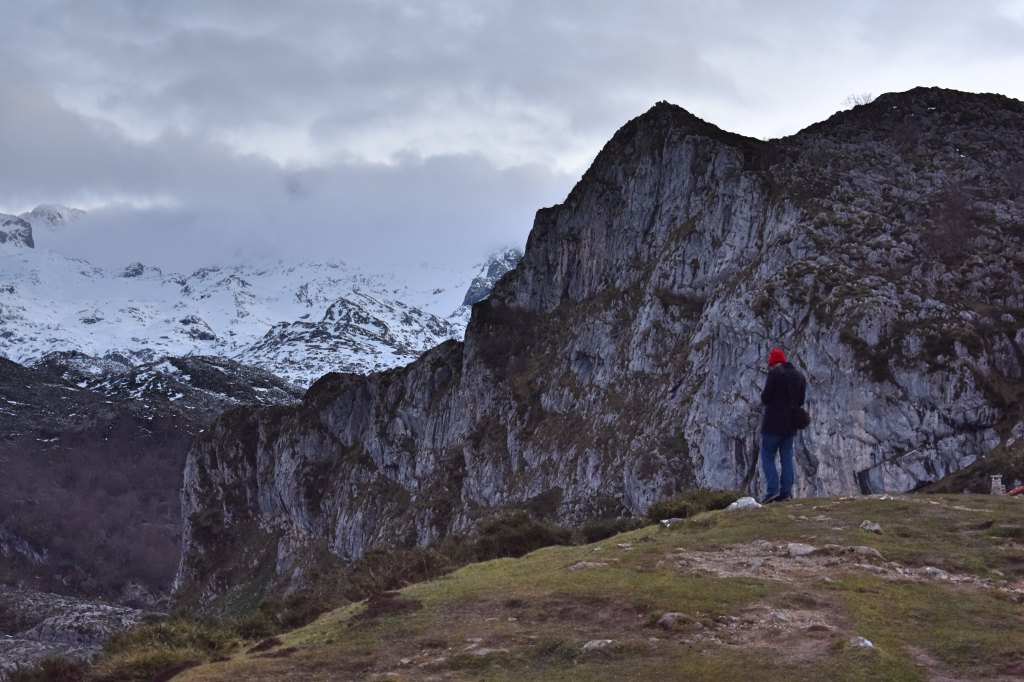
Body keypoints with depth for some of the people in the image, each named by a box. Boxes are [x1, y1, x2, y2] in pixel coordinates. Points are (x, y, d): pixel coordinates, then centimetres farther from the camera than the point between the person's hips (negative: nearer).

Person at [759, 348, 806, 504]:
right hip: (791, 425, 7)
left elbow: (765, 398, -15)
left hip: (773, 423, -7)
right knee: (787, 458, 9)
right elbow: (801, 401, 16)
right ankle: (786, 491, 4)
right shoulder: (800, 375, 12)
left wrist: (764, 400, 6)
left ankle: (773, 490, -11)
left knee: (767, 457, -1)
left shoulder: (775, 373, -12)